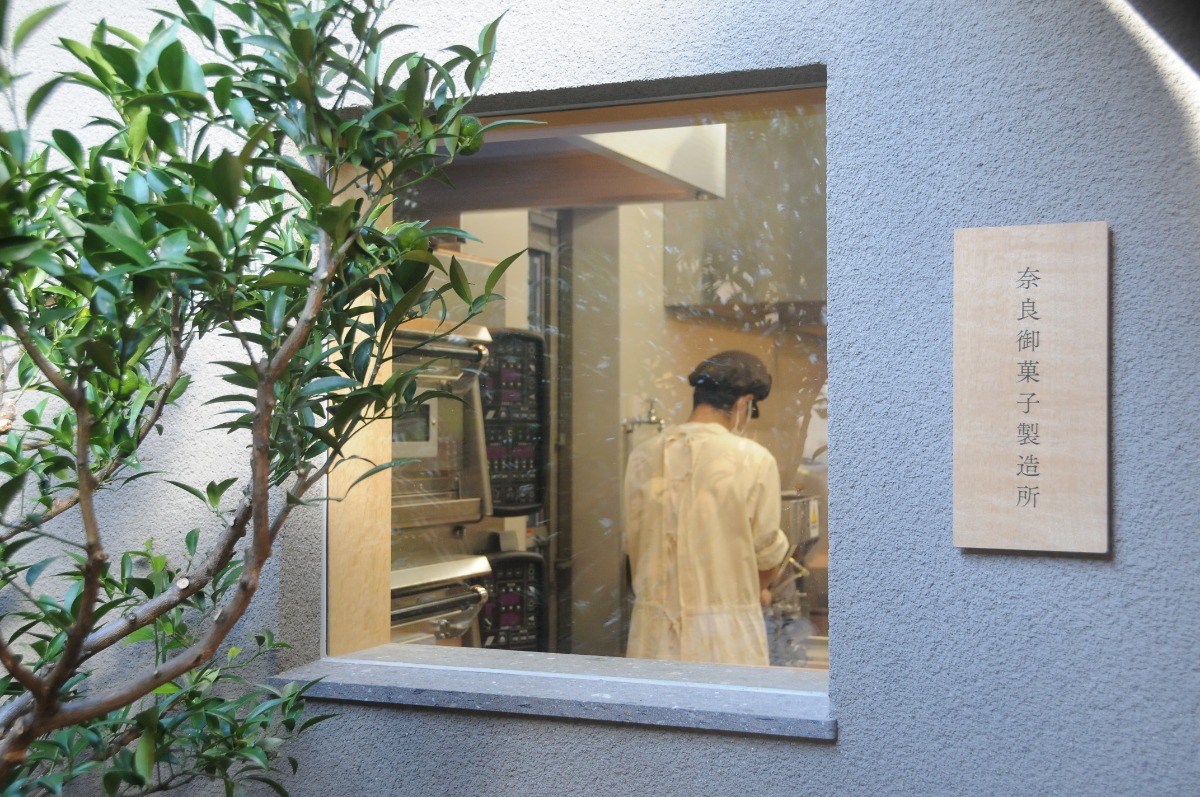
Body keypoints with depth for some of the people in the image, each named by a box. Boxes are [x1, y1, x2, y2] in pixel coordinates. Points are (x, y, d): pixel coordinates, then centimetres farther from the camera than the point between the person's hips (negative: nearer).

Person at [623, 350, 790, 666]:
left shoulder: (643, 457, 0)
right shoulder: (753, 461, -11)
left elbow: (634, 546, 8)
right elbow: (767, 557, -1)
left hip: (653, 635, 4)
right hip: (725, 640, -4)